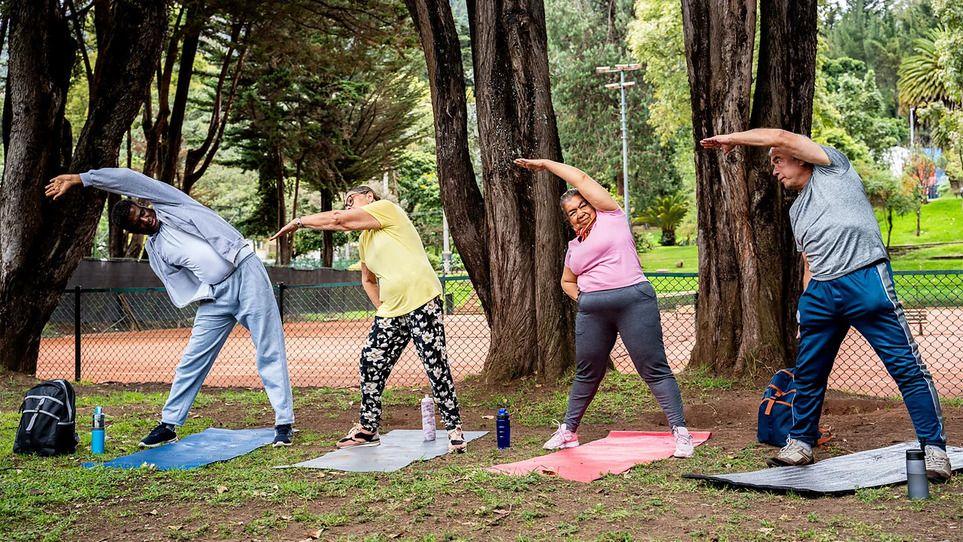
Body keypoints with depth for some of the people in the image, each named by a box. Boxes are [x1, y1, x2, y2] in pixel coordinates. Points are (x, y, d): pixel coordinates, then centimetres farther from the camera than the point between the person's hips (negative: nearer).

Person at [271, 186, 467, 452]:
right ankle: (367, 428, 18)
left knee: (435, 366, -10)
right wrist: (381, 307, 20)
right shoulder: (364, 241, 21)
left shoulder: (386, 208, -3)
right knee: (370, 364, 5)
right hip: (391, 311, 9)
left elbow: (338, 220, -10)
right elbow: (368, 280, 37)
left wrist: (298, 222, 1)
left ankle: (454, 430, 1)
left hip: (422, 302, -9)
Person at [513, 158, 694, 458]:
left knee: (655, 369, -7)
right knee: (586, 374, 13)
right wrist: (580, 297, 14)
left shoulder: (610, 217, 5)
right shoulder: (575, 246, 21)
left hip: (633, 301, -6)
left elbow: (581, 178, 2)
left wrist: (545, 163, 13)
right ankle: (568, 431, 26)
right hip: (591, 312, 6)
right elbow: (567, 281, 35)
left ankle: (681, 433, -5)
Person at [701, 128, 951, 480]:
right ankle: (800, 444, 24)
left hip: (865, 280, -8)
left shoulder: (832, 167, 9)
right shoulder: (797, 211, 28)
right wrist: (805, 310, 15)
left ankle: (934, 450, -3)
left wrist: (733, 139, 6)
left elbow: (782, 138, -3)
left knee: (907, 368, -8)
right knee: (808, 373, 11)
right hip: (821, 293, 8)